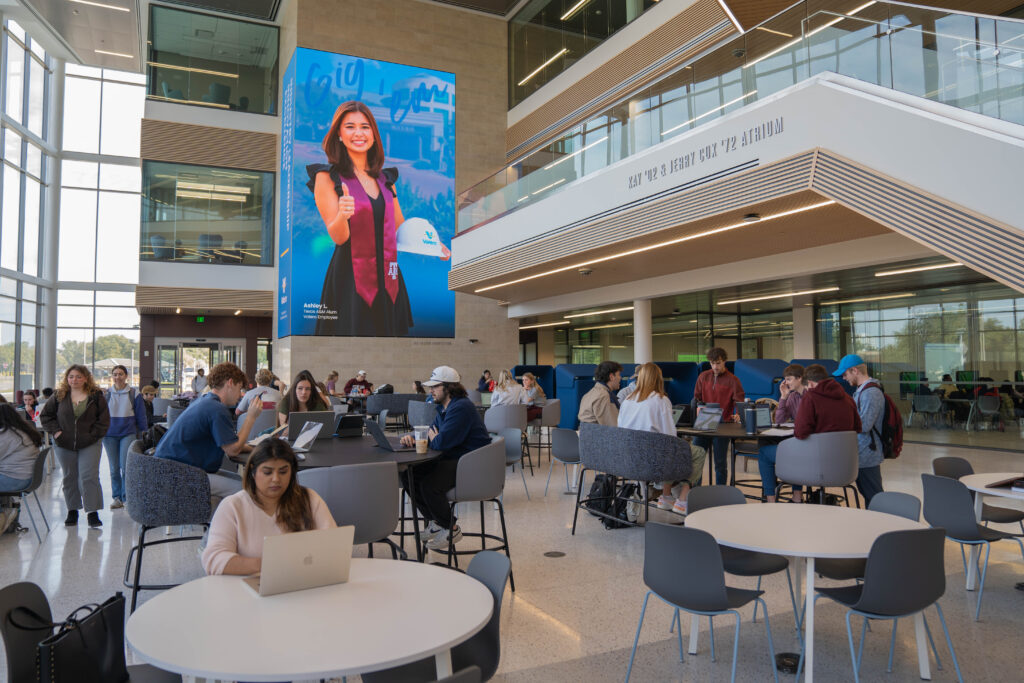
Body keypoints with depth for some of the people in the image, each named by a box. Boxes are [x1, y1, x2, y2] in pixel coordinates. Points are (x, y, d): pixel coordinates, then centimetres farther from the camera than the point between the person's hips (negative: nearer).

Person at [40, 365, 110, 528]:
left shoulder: (96, 396, 0)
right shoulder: (59, 396, 4)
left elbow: (104, 419, 1)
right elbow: (45, 415, 12)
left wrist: (94, 434, -8)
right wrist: (55, 431, -2)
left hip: (89, 444, -2)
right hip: (64, 444, 3)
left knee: (89, 476, -8)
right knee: (69, 477, 10)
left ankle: (92, 512, -6)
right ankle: (72, 511, 21)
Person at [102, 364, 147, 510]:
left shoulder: (134, 394, 1)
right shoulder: (106, 394, 5)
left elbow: (141, 416, 5)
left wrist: (142, 435, 3)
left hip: (128, 434, -2)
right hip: (110, 435, 2)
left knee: (125, 465, -10)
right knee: (114, 468, 7)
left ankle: (126, 497, 1)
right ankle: (116, 497, 17)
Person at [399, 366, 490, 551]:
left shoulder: (461, 408, -21)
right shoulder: (445, 407, 14)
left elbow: (442, 442, -28)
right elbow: (432, 433, 20)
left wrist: (433, 439, -3)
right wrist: (413, 438, -1)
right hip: (451, 459, 11)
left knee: (429, 485, -27)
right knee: (410, 475, 0)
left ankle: (451, 529, -4)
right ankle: (432, 521, 14)